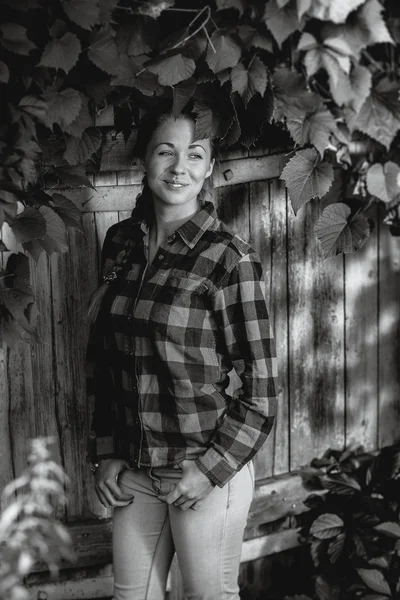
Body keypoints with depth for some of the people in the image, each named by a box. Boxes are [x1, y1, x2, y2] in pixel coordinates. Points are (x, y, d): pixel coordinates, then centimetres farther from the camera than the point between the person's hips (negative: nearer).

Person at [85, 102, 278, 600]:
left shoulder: (229, 258, -14)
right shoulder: (120, 243, 2)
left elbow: (259, 388, -11)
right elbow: (100, 355, 9)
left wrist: (211, 469, -14)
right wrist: (105, 454, 4)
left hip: (209, 470, -4)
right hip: (132, 472, 5)